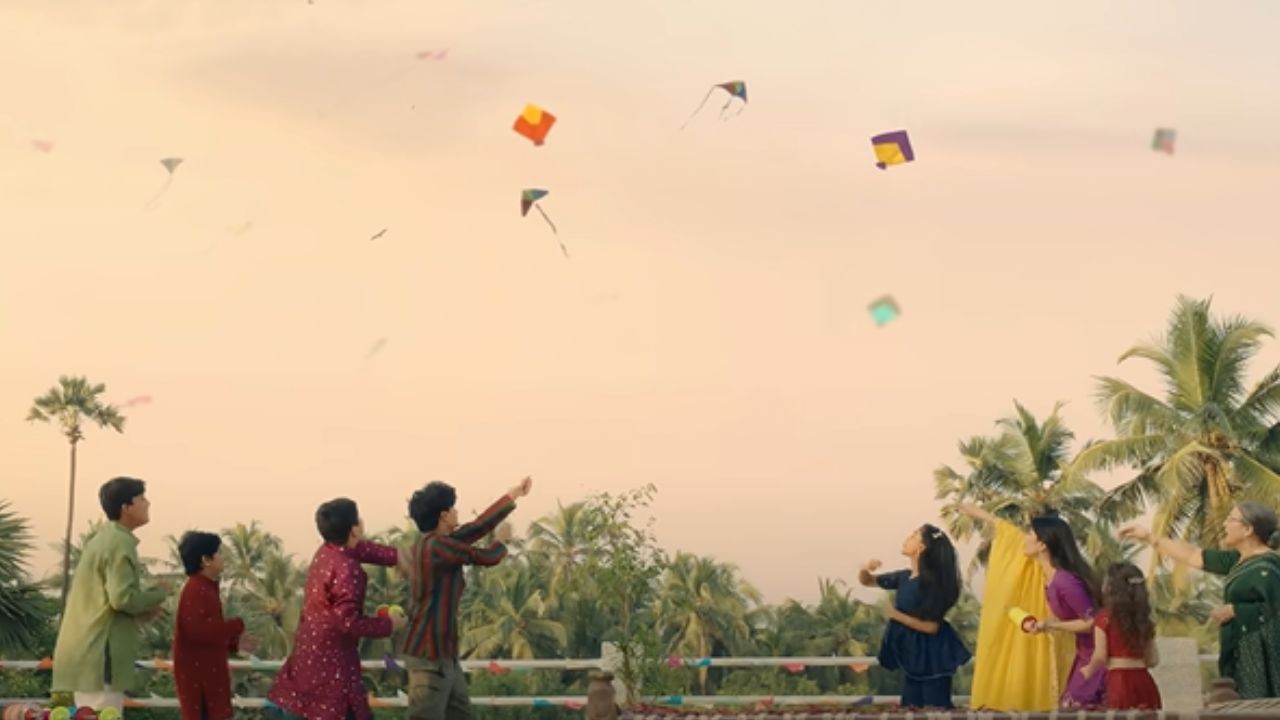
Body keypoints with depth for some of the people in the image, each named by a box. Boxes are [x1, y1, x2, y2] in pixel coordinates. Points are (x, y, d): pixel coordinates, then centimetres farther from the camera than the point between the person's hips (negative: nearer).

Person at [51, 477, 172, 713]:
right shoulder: (120, 543, -13)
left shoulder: (102, 540, 18)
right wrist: (158, 593, -5)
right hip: (98, 654, -10)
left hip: (85, 651, 10)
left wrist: (141, 610, 11)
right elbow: (123, 598, -22)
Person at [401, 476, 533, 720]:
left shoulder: (433, 542, 9)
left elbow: (477, 527, 17)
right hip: (429, 652, -11)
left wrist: (513, 495, 24)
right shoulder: (438, 546, -20)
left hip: (440, 650, 11)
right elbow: (488, 557, -9)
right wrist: (501, 540, 15)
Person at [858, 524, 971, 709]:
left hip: (931, 657, -8)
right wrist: (866, 569, -8)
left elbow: (931, 626, -20)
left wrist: (897, 615, -19)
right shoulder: (904, 577, 2)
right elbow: (867, 581, 15)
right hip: (912, 655, 8)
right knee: (911, 707, 12)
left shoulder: (931, 581, -19)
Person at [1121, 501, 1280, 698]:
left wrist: (1233, 611, -17)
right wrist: (1150, 538, 23)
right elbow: (1193, 556, 21)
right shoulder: (1238, 561, 14)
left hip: (1259, 655, -9)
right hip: (1242, 654, 9)